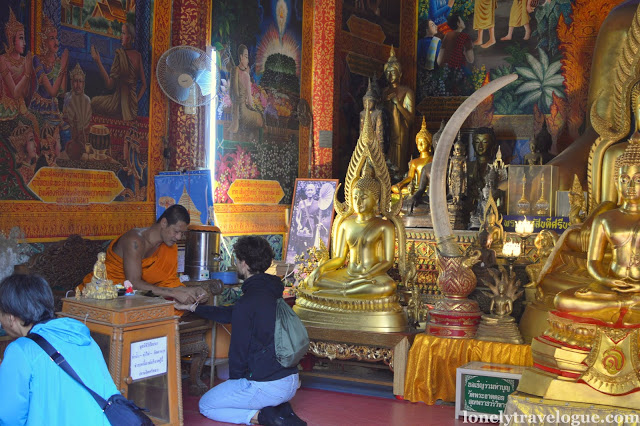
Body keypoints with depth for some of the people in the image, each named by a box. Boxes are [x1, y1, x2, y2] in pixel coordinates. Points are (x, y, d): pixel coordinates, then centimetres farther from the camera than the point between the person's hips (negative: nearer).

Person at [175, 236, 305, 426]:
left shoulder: (248, 302, -19)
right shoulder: (272, 292, 9)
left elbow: (238, 349, -12)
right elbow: (231, 314, 23)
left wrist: (234, 380, 7)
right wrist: (193, 307, 30)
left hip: (266, 385, -8)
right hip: (291, 382, 8)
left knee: (206, 405, 12)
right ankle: (282, 410, 10)